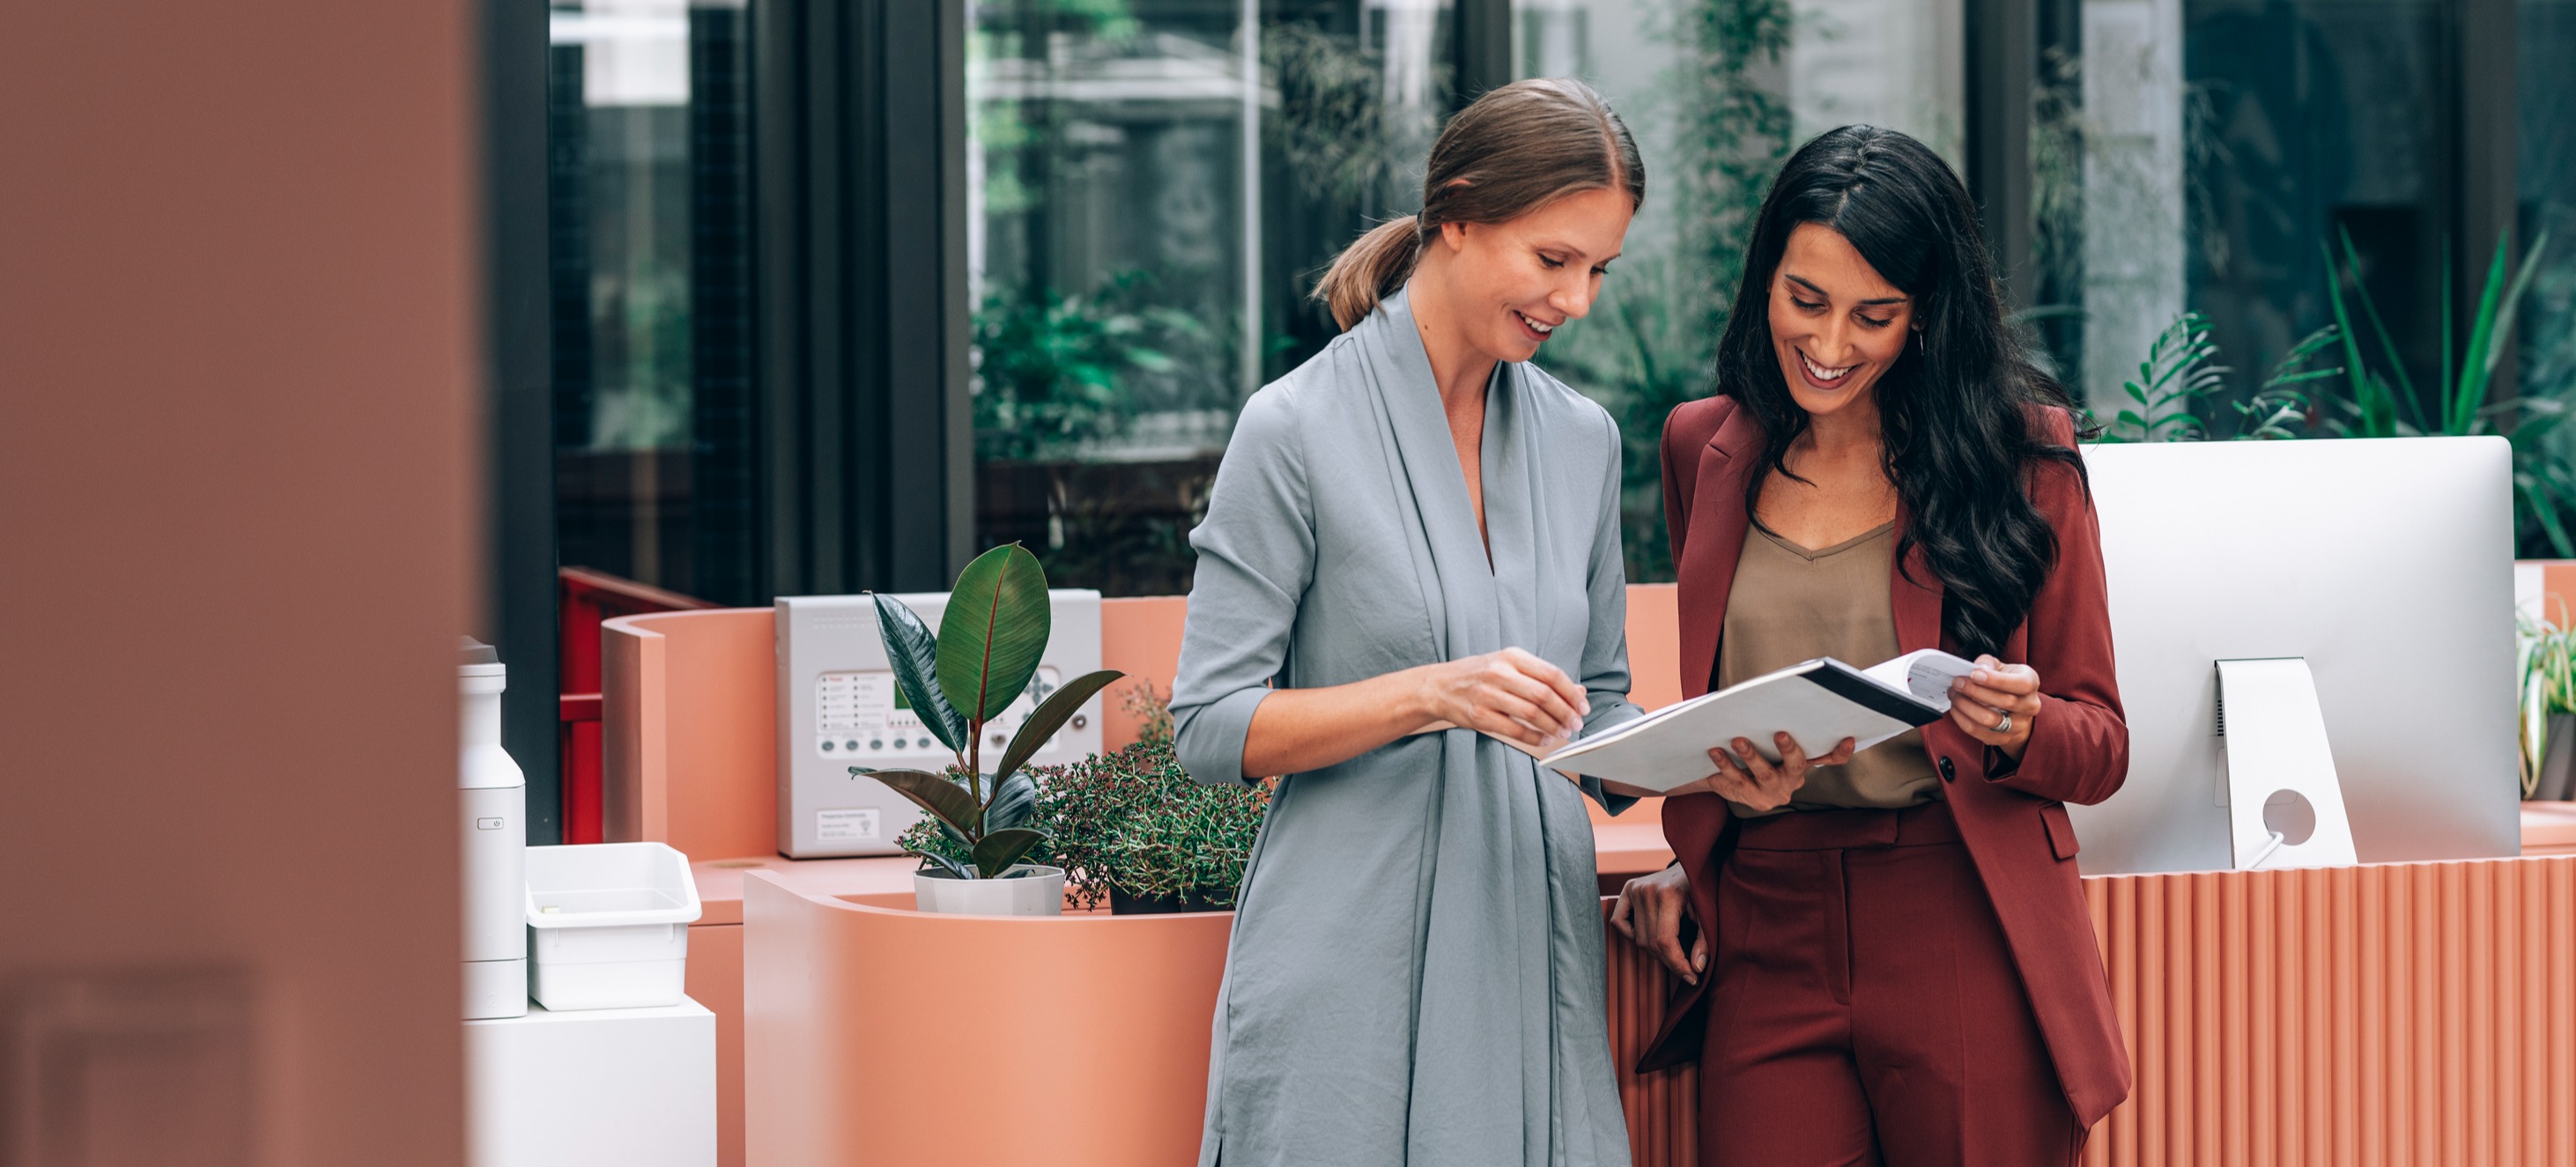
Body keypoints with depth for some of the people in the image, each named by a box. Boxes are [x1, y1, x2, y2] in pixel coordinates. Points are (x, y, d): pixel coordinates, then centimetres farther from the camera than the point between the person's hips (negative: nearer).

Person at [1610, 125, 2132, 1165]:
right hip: (1767, 952, 3)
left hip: (1966, 951, -2)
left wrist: (2016, 729, -16)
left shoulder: (2021, 455, 3)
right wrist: (1692, 859, 10)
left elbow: (2100, 744, 5)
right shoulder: (1705, 451, 13)